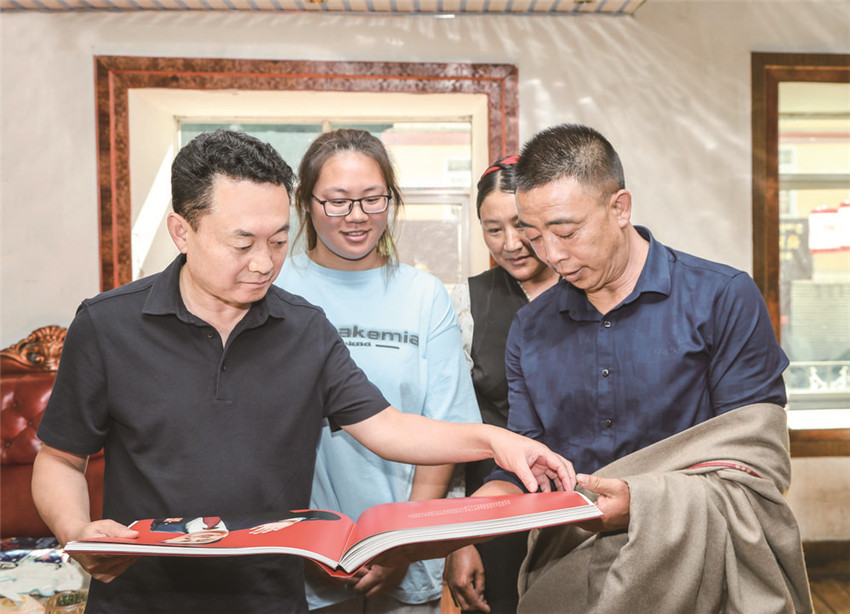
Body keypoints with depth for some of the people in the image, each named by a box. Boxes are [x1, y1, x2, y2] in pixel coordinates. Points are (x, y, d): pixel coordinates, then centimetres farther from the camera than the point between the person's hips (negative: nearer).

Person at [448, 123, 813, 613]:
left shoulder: (724, 300, -4)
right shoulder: (530, 329, 9)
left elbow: (758, 468, -7)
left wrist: (640, 503, -21)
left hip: (693, 562, -1)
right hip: (566, 567, 1)